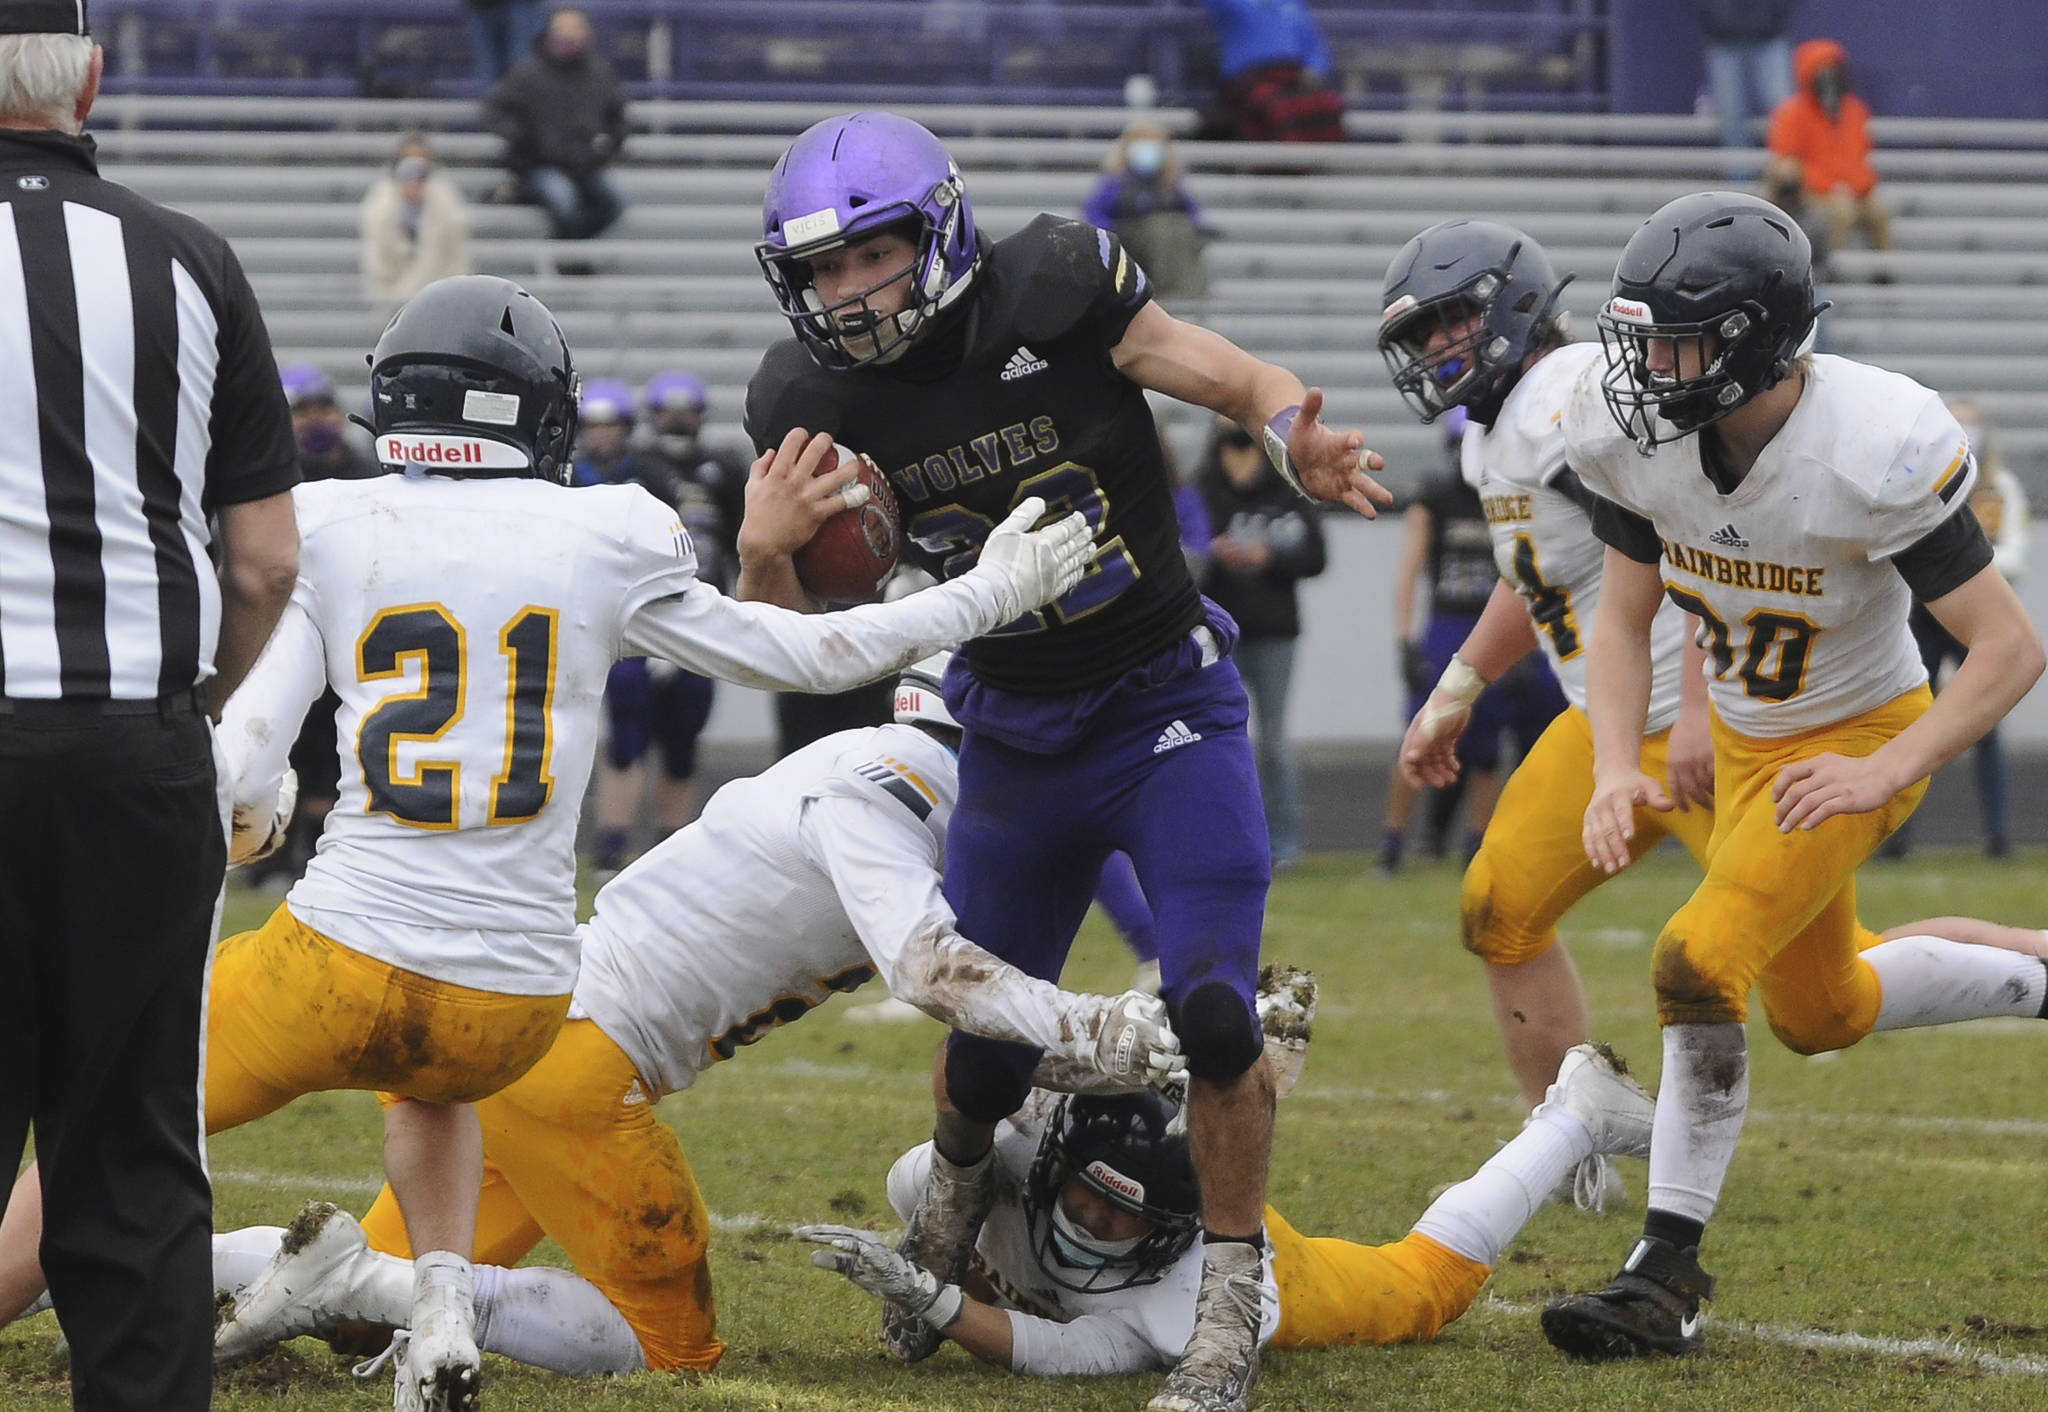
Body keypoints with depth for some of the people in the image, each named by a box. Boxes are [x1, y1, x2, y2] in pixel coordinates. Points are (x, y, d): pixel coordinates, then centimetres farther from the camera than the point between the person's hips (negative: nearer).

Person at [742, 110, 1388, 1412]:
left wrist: (1299, 444, -35)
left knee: (1212, 1010, -18)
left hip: (1168, 704, -3)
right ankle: (959, 1192, 44)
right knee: (985, 1046, 8)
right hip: (1016, 734, 3)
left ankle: (1231, 1305, -1)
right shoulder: (815, 401, -8)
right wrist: (763, 548, -22)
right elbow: (789, 635, 1)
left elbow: (1245, 384, -12)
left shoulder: (1054, 295, -19)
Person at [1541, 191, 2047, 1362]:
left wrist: (1885, 775, -31)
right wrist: (1617, 768, -16)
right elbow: (1625, 619, 0)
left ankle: (1670, 1275, -14)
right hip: (1747, 738, 7)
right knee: (1820, 1013, 21)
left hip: (1863, 740, -7)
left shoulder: (1874, 452, -33)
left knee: (1698, 963, -22)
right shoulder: (1637, 437, -16)